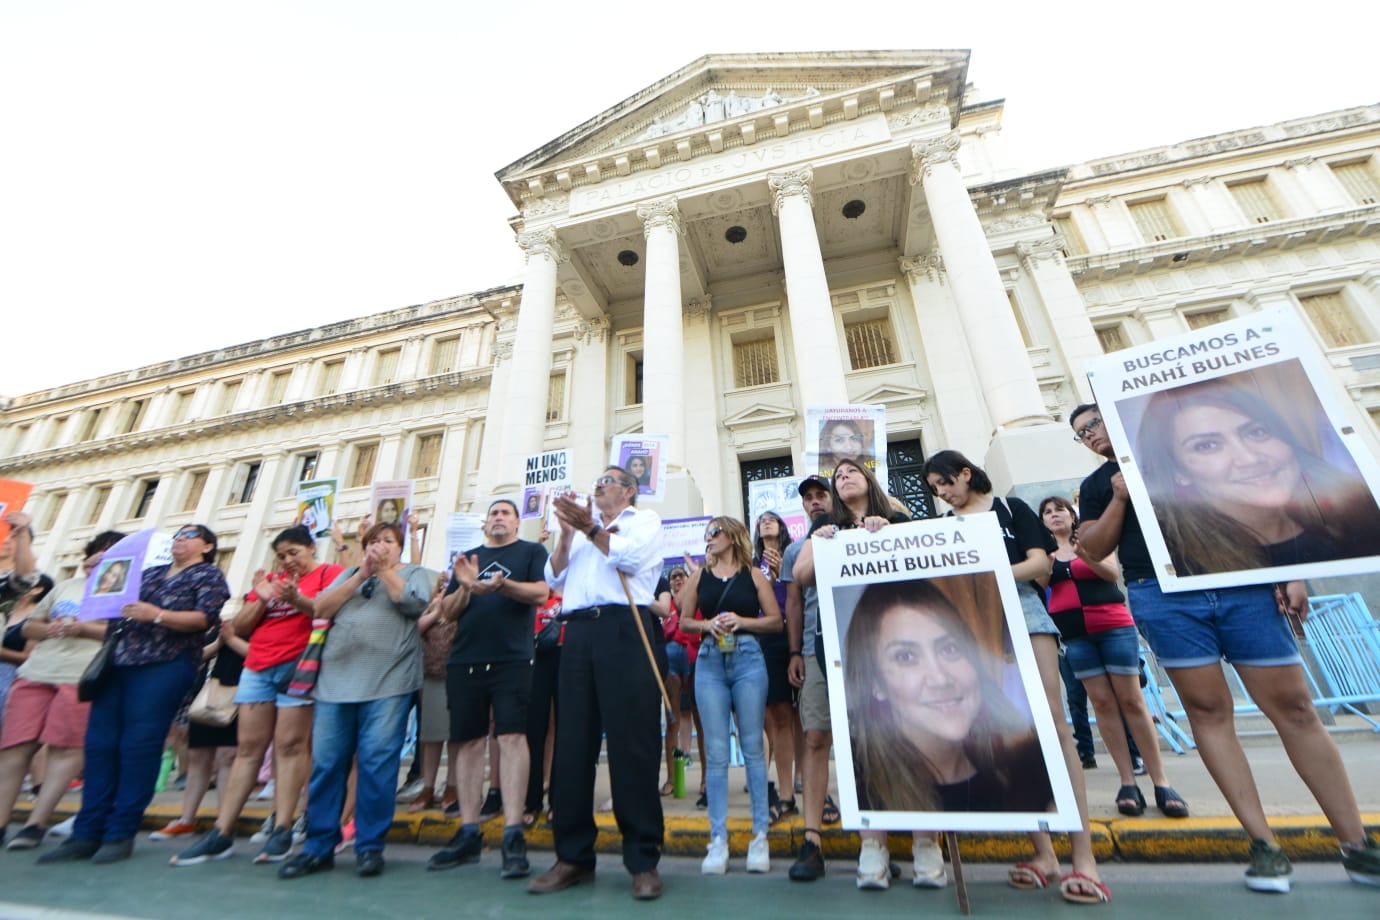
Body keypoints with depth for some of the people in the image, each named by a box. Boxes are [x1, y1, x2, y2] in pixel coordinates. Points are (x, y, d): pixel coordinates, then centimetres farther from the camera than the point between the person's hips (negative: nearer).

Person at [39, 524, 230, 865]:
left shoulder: (209, 575, 2)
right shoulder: (149, 572, 25)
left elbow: (206, 619, -12)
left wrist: (156, 615, -22)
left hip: (163, 666, -7)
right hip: (117, 662, 7)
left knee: (139, 745, -7)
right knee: (99, 743, 3)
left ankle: (120, 833, 1)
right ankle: (86, 833, 9)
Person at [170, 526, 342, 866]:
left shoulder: (329, 572, 1)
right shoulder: (269, 579, 19)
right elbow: (240, 627, 16)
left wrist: (297, 599, -27)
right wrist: (260, 599, -1)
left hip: (298, 666, -6)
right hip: (258, 667, 6)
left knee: (289, 745, -5)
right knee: (248, 747, 8)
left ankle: (281, 831, -1)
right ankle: (221, 833, 14)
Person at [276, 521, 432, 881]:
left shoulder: (415, 573, 10)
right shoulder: (349, 574, 21)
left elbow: (413, 603, -9)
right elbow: (321, 609, 7)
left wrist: (385, 569, -4)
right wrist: (362, 574, -1)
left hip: (388, 682, -4)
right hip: (336, 680, 4)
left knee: (376, 764, -2)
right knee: (326, 764, 5)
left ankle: (370, 847, 9)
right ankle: (318, 847, 18)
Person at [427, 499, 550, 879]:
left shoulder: (531, 551, 8)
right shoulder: (466, 558, 18)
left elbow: (541, 593, -7)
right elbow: (447, 612, 11)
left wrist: (502, 583, -23)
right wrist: (466, 587, -10)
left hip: (512, 661, -4)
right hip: (464, 662, 4)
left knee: (512, 738, -9)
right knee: (469, 743, 8)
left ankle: (513, 836, -4)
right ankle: (468, 833, 19)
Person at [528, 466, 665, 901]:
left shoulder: (645, 520, 12)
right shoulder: (582, 528, 26)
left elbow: (628, 557, -7)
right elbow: (555, 579, 16)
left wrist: (590, 529, -6)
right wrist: (566, 533, 6)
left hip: (623, 629, -5)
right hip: (577, 632, 6)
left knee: (632, 743, -3)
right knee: (572, 743, 7)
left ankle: (643, 859, 8)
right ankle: (573, 855, 20)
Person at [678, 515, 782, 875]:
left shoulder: (753, 574, 4)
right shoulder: (699, 574, 10)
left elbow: (776, 621, 2)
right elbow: (684, 621, 9)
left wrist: (742, 621, -12)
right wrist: (707, 624, -10)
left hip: (747, 659, -1)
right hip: (710, 662, 2)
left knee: (752, 747, 4)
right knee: (716, 753, 3)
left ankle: (760, 835, 15)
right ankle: (718, 839, 12)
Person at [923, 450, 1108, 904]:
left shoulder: (1010, 509, 8)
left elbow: (1041, 563, 0)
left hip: (1022, 612, -2)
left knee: (1052, 722, -9)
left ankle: (1084, 856, -4)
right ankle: (1043, 853, 7)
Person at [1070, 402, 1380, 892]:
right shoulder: (1096, 485, 13)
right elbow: (1092, 550, 5)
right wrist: (1119, 497, -5)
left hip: (1243, 583, 0)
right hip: (1163, 598, 0)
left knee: (1293, 706, 2)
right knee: (1208, 710, -1)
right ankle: (1263, 843, 8)